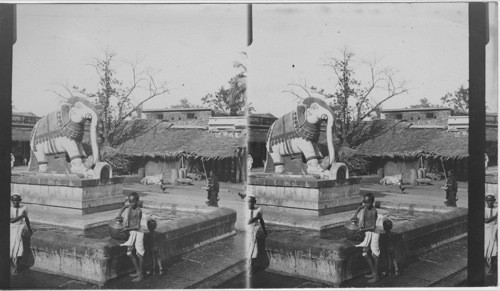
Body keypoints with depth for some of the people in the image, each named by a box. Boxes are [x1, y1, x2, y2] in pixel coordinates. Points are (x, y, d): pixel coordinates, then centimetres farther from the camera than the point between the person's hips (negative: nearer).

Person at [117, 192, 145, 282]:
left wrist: (127, 229, -26)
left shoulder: (138, 211, -19)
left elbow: (137, 226, -18)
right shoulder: (130, 205, 0)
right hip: (131, 232, 8)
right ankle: (137, 272, 23)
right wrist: (120, 213, 11)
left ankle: (140, 275, 8)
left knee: (139, 254, -1)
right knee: (130, 253, 11)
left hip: (137, 232, -8)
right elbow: (124, 206, 26)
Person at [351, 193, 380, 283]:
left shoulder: (373, 211, -22)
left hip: (373, 233, -8)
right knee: (366, 254, 11)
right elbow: (359, 207, 22)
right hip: (366, 233, 8)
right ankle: (373, 273, 22)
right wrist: (355, 215, 7)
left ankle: (376, 276, 6)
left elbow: (373, 227, -23)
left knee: (374, 255, -1)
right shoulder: (365, 205, -3)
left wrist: (363, 230, -28)